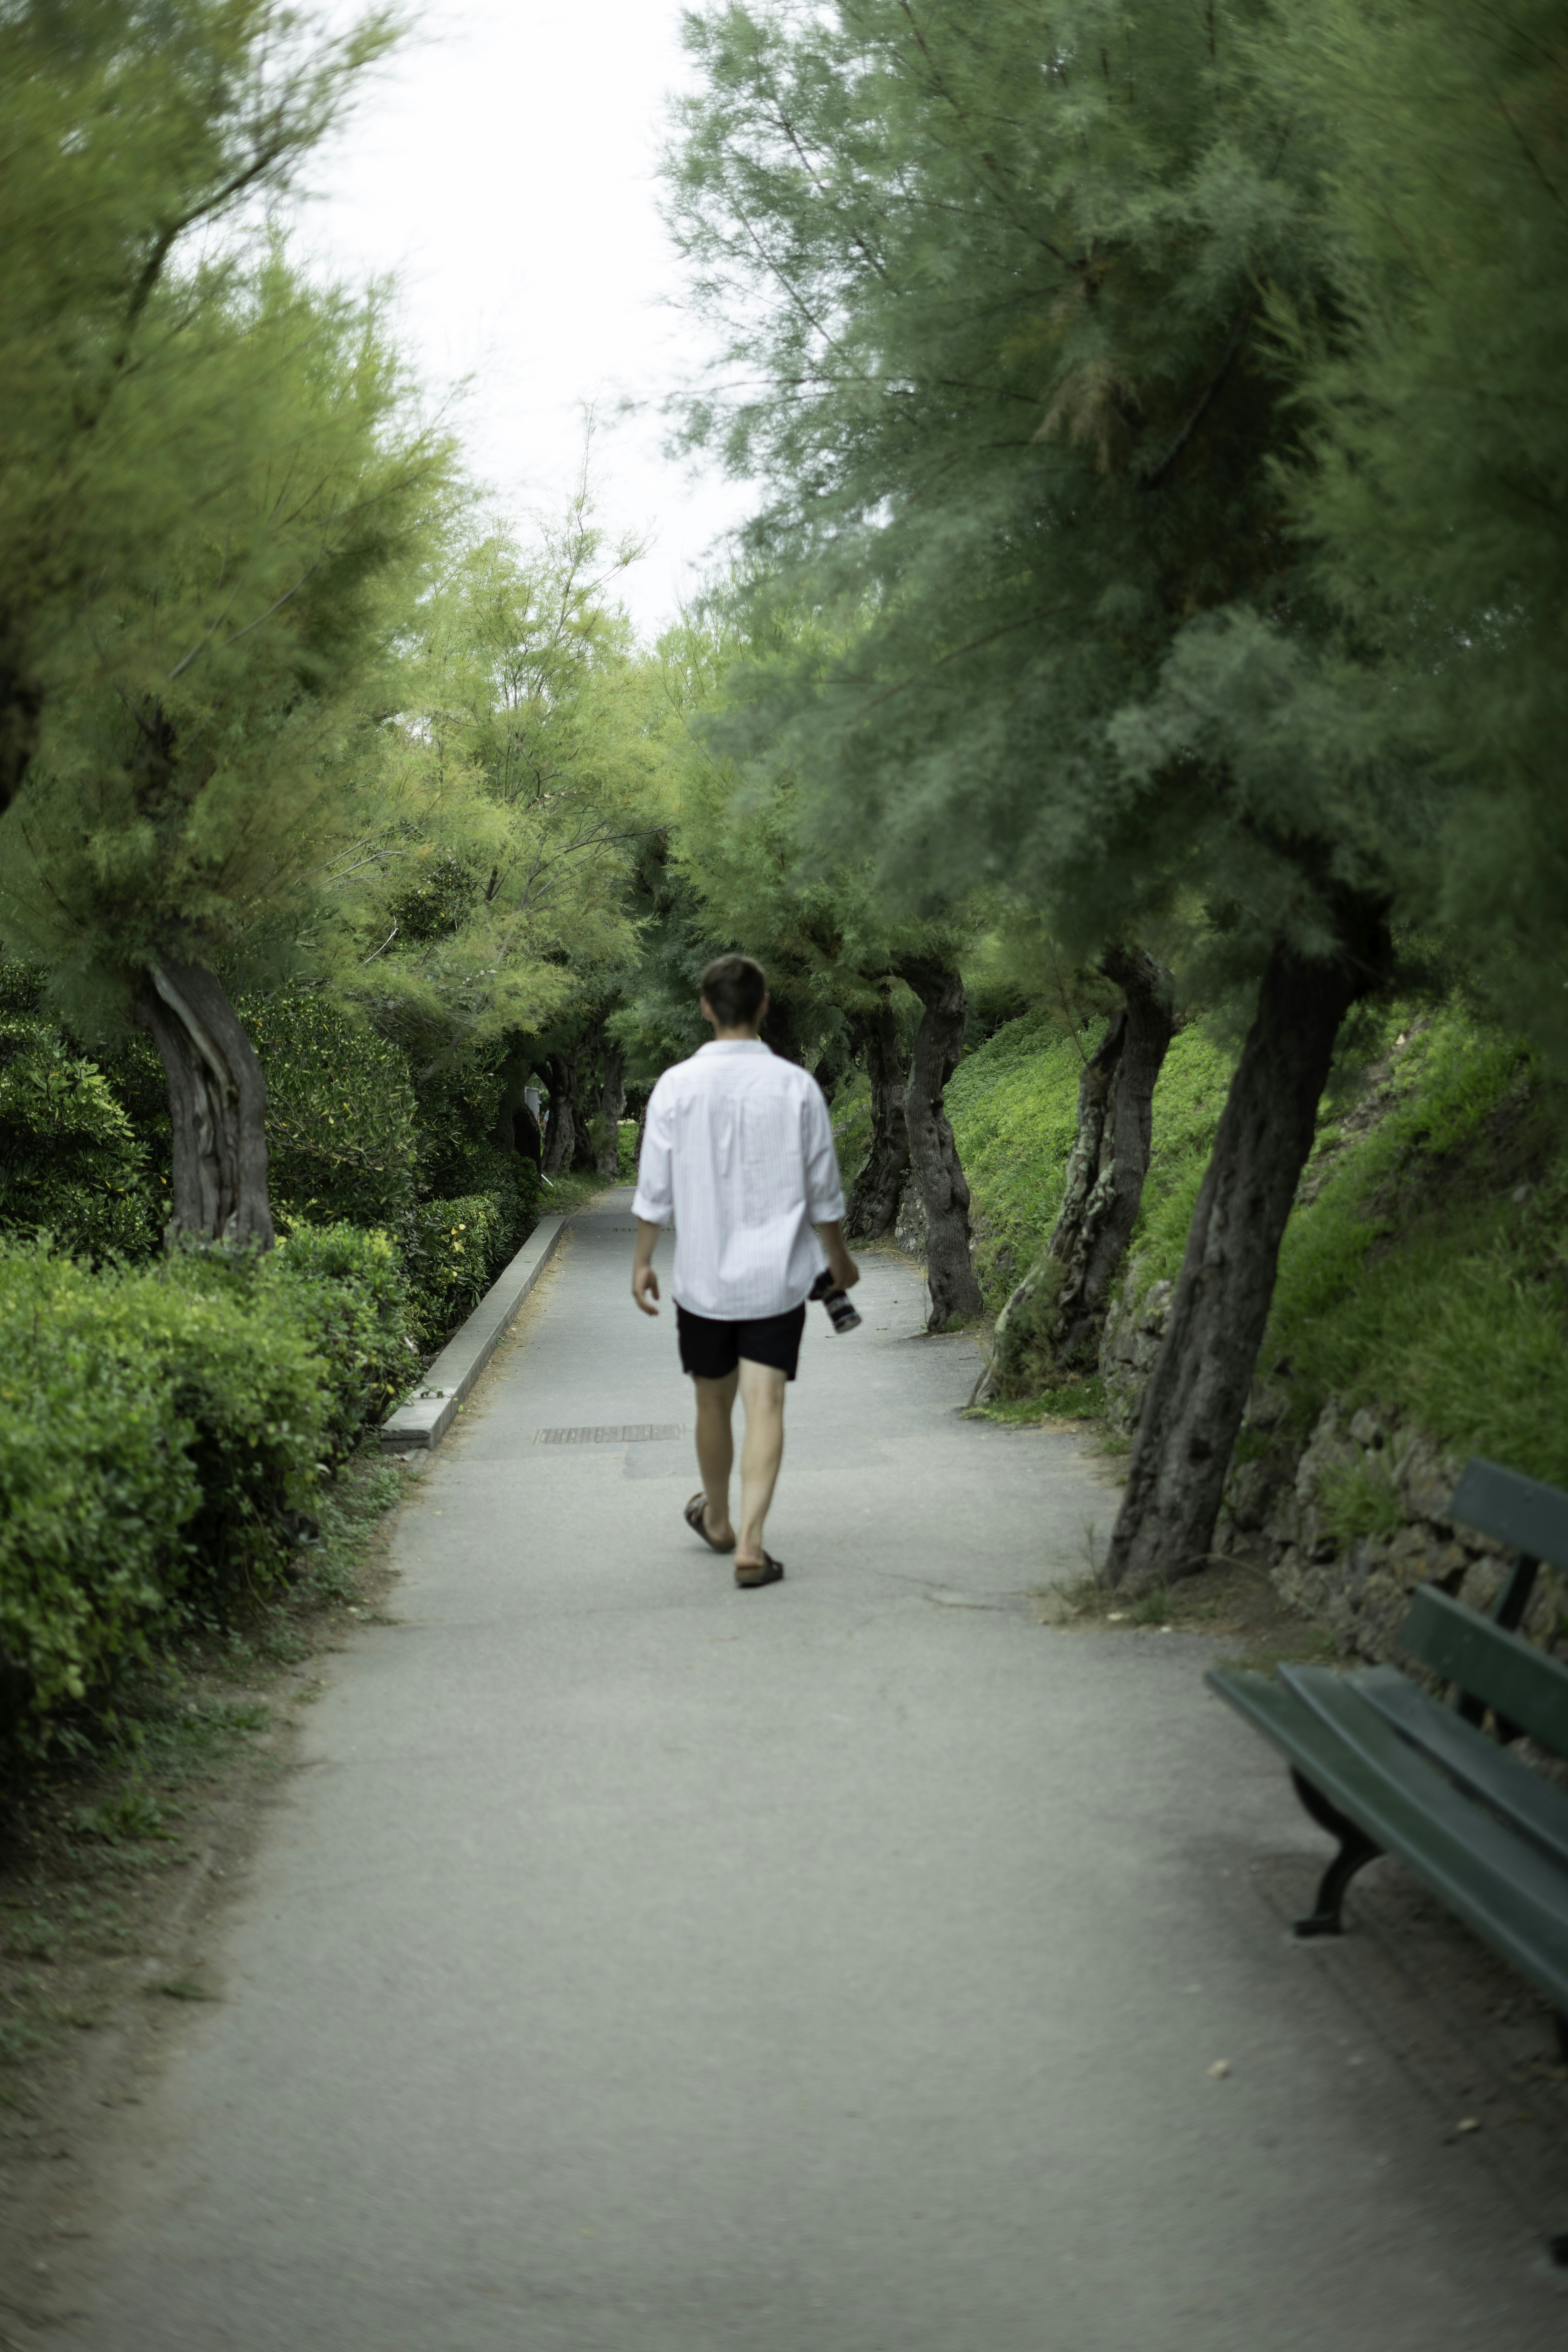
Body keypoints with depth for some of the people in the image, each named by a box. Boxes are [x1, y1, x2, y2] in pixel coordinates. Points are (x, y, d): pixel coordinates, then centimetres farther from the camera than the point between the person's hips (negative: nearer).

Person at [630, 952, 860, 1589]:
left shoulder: (676, 1087, -6)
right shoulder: (797, 1088, -6)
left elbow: (654, 1189, -3)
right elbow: (824, 1190, 2)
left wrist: (642, 1263, 10)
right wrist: (838, 1257, 18)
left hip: (702, 1277, 1)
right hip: (776, 1275, -1)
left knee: (713, 1401, 16)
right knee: (764, 1404, -3)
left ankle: (718, 1519, 37)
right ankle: (749, 1542, -14)